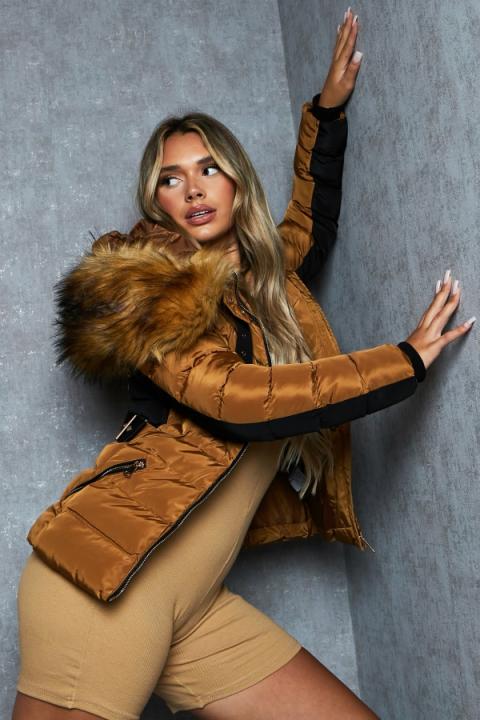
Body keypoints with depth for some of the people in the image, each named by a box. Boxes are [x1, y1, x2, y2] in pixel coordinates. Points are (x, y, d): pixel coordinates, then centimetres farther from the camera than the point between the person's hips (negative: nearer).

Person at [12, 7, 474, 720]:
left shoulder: (267, 283, 16)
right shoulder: (143, 288, -4)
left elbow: (312, 223, 38)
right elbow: (237, 399, -18)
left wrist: (327, 107, 39)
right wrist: (405, 360, -10)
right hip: (111, 580, -6)